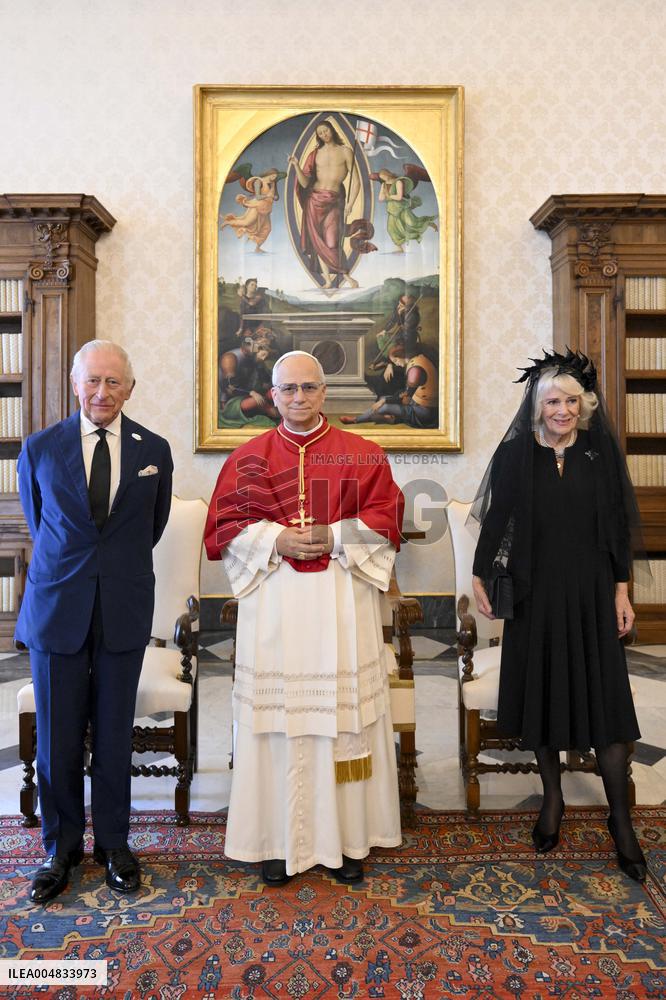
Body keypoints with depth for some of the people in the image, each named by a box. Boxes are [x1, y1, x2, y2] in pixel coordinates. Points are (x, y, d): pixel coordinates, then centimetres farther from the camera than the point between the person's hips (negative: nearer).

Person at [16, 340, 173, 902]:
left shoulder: (154, 451, 2)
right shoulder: (39, 449, 1)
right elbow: (38, 523, 13)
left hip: (123, 609, 0)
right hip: (57, 607, 0)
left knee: (115, 735, 11)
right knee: (57, 738, 9)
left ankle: (113, 843, 30)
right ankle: (61, 849, 29)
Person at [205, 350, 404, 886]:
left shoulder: (362, 455, 6)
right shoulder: (248, 458, 9)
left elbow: (387, 519, 2)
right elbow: (222, 527, 5)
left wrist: (333, 537, -12)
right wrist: (274, 540, -11)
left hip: (342, 604, 0)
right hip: (273, 605, 1)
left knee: (343, 716, 4)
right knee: (278, 717, 4)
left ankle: (346, 839, 20)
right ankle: (280, 840, 19)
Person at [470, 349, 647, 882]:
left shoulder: (601, 453, 1)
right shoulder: (515, 455, -2)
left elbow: (619, 527, 3)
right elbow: (495, 520, 2)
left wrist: (622, 590, 1)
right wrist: (480, 576, -2)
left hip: (591, 593, 0)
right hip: (535, 593, 0)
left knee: (604, 698, 3)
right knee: (542, 692, 10)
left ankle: (621, 819, 18)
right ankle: (552, 798, 29)